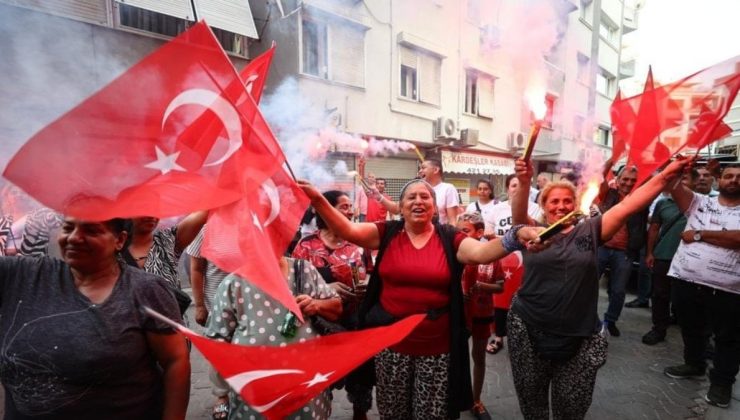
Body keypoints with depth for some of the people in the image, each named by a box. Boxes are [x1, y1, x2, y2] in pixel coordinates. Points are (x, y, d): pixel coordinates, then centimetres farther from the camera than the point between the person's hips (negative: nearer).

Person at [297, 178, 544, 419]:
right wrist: (318, 200, -26)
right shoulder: (387, 233, -2)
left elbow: (480, 252, -19)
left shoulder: (449, 238, -4)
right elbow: (348, 230, -13)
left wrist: (515, 237, -37)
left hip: (437, 347, 0)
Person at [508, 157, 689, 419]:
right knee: (531, 397, 18)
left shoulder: (589, 231, 2)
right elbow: (518, 213, -21)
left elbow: (627, 206, -6)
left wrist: (665, 176, -14)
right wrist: (524, 182, -40)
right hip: (529, 331, -1)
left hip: (579, 337, 1)